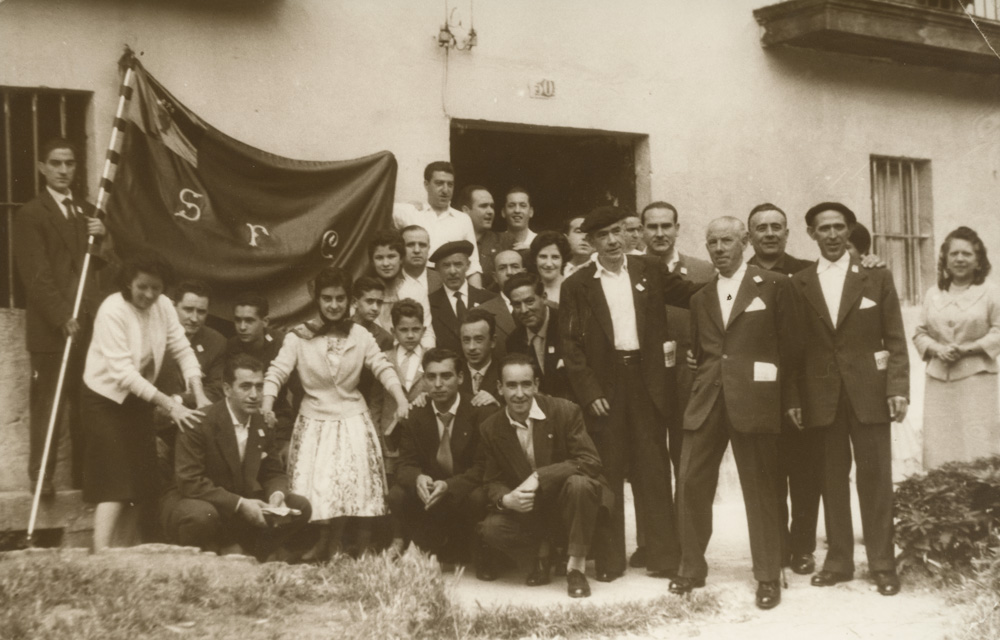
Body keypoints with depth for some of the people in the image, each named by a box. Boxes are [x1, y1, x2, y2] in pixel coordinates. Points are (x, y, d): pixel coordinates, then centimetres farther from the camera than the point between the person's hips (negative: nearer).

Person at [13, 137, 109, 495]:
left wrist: (103, 237, -1)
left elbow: (101, 264, 19)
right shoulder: (31, 215, -2)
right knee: (47, 405, -4)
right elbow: (36, 275, -9)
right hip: (51, 327, -5)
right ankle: (42, 478, 1)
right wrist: (62, 317, -16)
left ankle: (85, 474, 12)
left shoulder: (88, 212, 18)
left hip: (89, 324, 5)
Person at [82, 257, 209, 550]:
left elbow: (183, 350, -5)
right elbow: (123, 372, -28)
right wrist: (170, 406, -31)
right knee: (115, 483, -15)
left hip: (138, 399, 6)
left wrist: (199, 395, -20)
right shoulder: (113, 311, -23)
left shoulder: (163, 306, -5)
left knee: (143, 484, 5)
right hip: (107, 399, -6)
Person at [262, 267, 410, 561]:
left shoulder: (360, 336, 2)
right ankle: (327, 542, 14)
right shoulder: (299, 336, -4)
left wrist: (402, 400, -16)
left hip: (353, 421, 1)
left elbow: (382, 368, -2)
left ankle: (362, 550, 2)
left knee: (357, 481, -8)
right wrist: (267, 402, -26)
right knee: (319, 484, -4)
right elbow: (278, 370, -9)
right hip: (314, 422, 0)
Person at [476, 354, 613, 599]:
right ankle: (542, 552, 6)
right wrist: (506, 499, -25)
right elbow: (492, 482, 1)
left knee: (579, 483, -36)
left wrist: (539, 477, -29)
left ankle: (576, 566, -18)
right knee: (490, 530, -25)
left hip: (566, 501, -2)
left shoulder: (565, 411, -14)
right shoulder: (490, 429, -3)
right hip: (527, 507, 2)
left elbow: (590, 462, -21)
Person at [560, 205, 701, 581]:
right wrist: (589, 393, -7)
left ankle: (664, 556, 10)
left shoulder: (649, 272, 9)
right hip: (604, 388, -1)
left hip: (647, 383, 1)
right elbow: (571, 345, 0)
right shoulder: (576, 286, 4)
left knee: (654, 471, 3)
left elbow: (695, 296, 10)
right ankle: (609, 561, 11)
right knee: (608, 475, 3)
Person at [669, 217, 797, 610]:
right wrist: (702, 391, 10)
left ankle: (768, 577, 13)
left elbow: (788, 346, 1)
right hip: (707, 403, 4)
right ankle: (691, 570, 16)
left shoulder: (773, 286, 2)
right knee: (690, 483, 1)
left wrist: (789, 400, -1)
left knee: (761, 490, 2)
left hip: (754, 402, -4)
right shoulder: (701, 298, 16)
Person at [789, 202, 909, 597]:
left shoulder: (877, 279, 6)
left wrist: (898, 389, -7)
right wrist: (793, 398, -1)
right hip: (821, 397, 1)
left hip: (869, 392, -1)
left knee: (875, 478, 0)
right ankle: (839, 561, 14)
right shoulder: (799, 285, 7)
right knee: (832, 480, 6)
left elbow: (896, 339, 3)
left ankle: (882, 564, 8)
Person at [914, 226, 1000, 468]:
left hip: (976, 378, -3)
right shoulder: (933, 294, 12)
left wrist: (967, 349, -13)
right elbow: (920, 333, 13)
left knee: (977, 446, -7)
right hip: (939, 379, 3)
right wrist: (937, 349, -7)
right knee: (939, 446, -2)